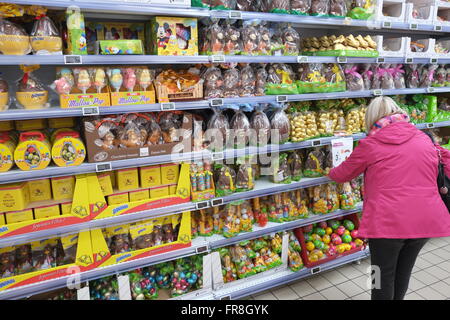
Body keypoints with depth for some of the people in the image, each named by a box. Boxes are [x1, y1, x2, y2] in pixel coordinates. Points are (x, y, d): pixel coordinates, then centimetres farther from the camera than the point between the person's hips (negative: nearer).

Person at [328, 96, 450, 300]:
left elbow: (342, 174, 6)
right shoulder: (424, 139, 9)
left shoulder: (370, 145, -5)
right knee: (403, 272, 24)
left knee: (383, 276, 14)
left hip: (387, 222, -5)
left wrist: (330, 173, 26)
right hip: (426, 220, 5)